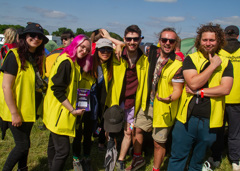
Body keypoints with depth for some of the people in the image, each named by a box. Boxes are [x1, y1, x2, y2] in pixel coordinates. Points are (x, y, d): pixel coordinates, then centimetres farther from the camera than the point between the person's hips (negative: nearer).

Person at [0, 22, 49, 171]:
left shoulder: (39, 58, 5)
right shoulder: (15, 55, -15)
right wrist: (14, 113, -19)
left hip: (29, 108, 6)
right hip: (16, 110, -6)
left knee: (25, 143, 17)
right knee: (22, 145, -1)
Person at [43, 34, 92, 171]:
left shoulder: (73, 62, 11)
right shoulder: (66, 62, -19)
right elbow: (57, 90, -23)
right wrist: (73, 110, -20)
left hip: (62, 112, 11)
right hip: (59, 112, -11)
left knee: (54, 144, 22)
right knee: (63, 150, -9)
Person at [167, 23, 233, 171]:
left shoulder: (225, 63, 4)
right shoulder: (190, 59, 0)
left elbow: (225, 89, -10)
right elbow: (193, 83, -16)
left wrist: (199, 92, -15)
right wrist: (213, 65, -13)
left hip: (209, 121, 2)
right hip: (187, 118, -1)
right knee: (177, 158, 8)